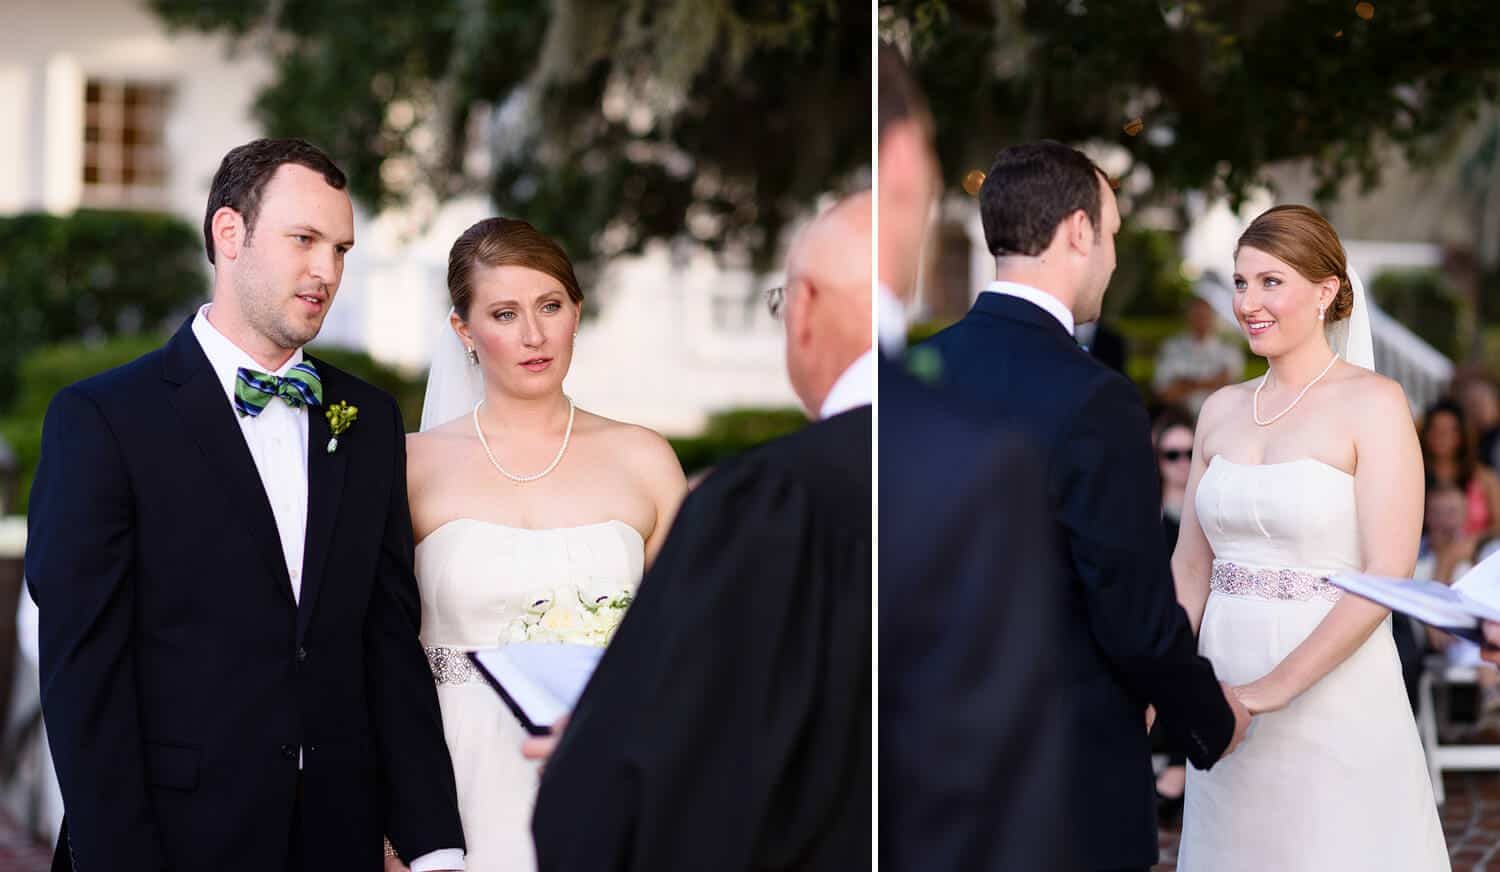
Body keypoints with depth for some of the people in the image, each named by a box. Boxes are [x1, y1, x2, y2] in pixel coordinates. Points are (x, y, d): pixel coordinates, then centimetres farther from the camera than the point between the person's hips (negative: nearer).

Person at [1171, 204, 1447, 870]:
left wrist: (1276, 686, -20)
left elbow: (1387, 575, -15)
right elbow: (1190, 566, 11)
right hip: (1225, 702, 5)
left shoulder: (1373, 403, -7)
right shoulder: (1222, 410, 9)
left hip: (1333, 691, -5)